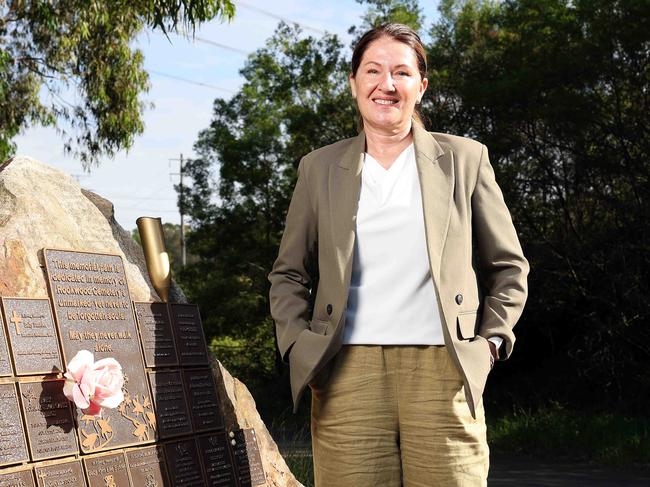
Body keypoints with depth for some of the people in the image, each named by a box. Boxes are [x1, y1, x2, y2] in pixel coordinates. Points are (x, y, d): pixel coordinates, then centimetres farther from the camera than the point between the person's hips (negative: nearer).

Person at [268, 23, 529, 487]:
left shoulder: (465, 158, 11)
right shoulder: (319, 168, 14)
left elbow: (509, 266, 15)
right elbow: (288, 274, 18)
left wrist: (489, 342, 4)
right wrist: (299, 345, 4)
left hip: (442, 371, -1)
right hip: (348, 374, 1)